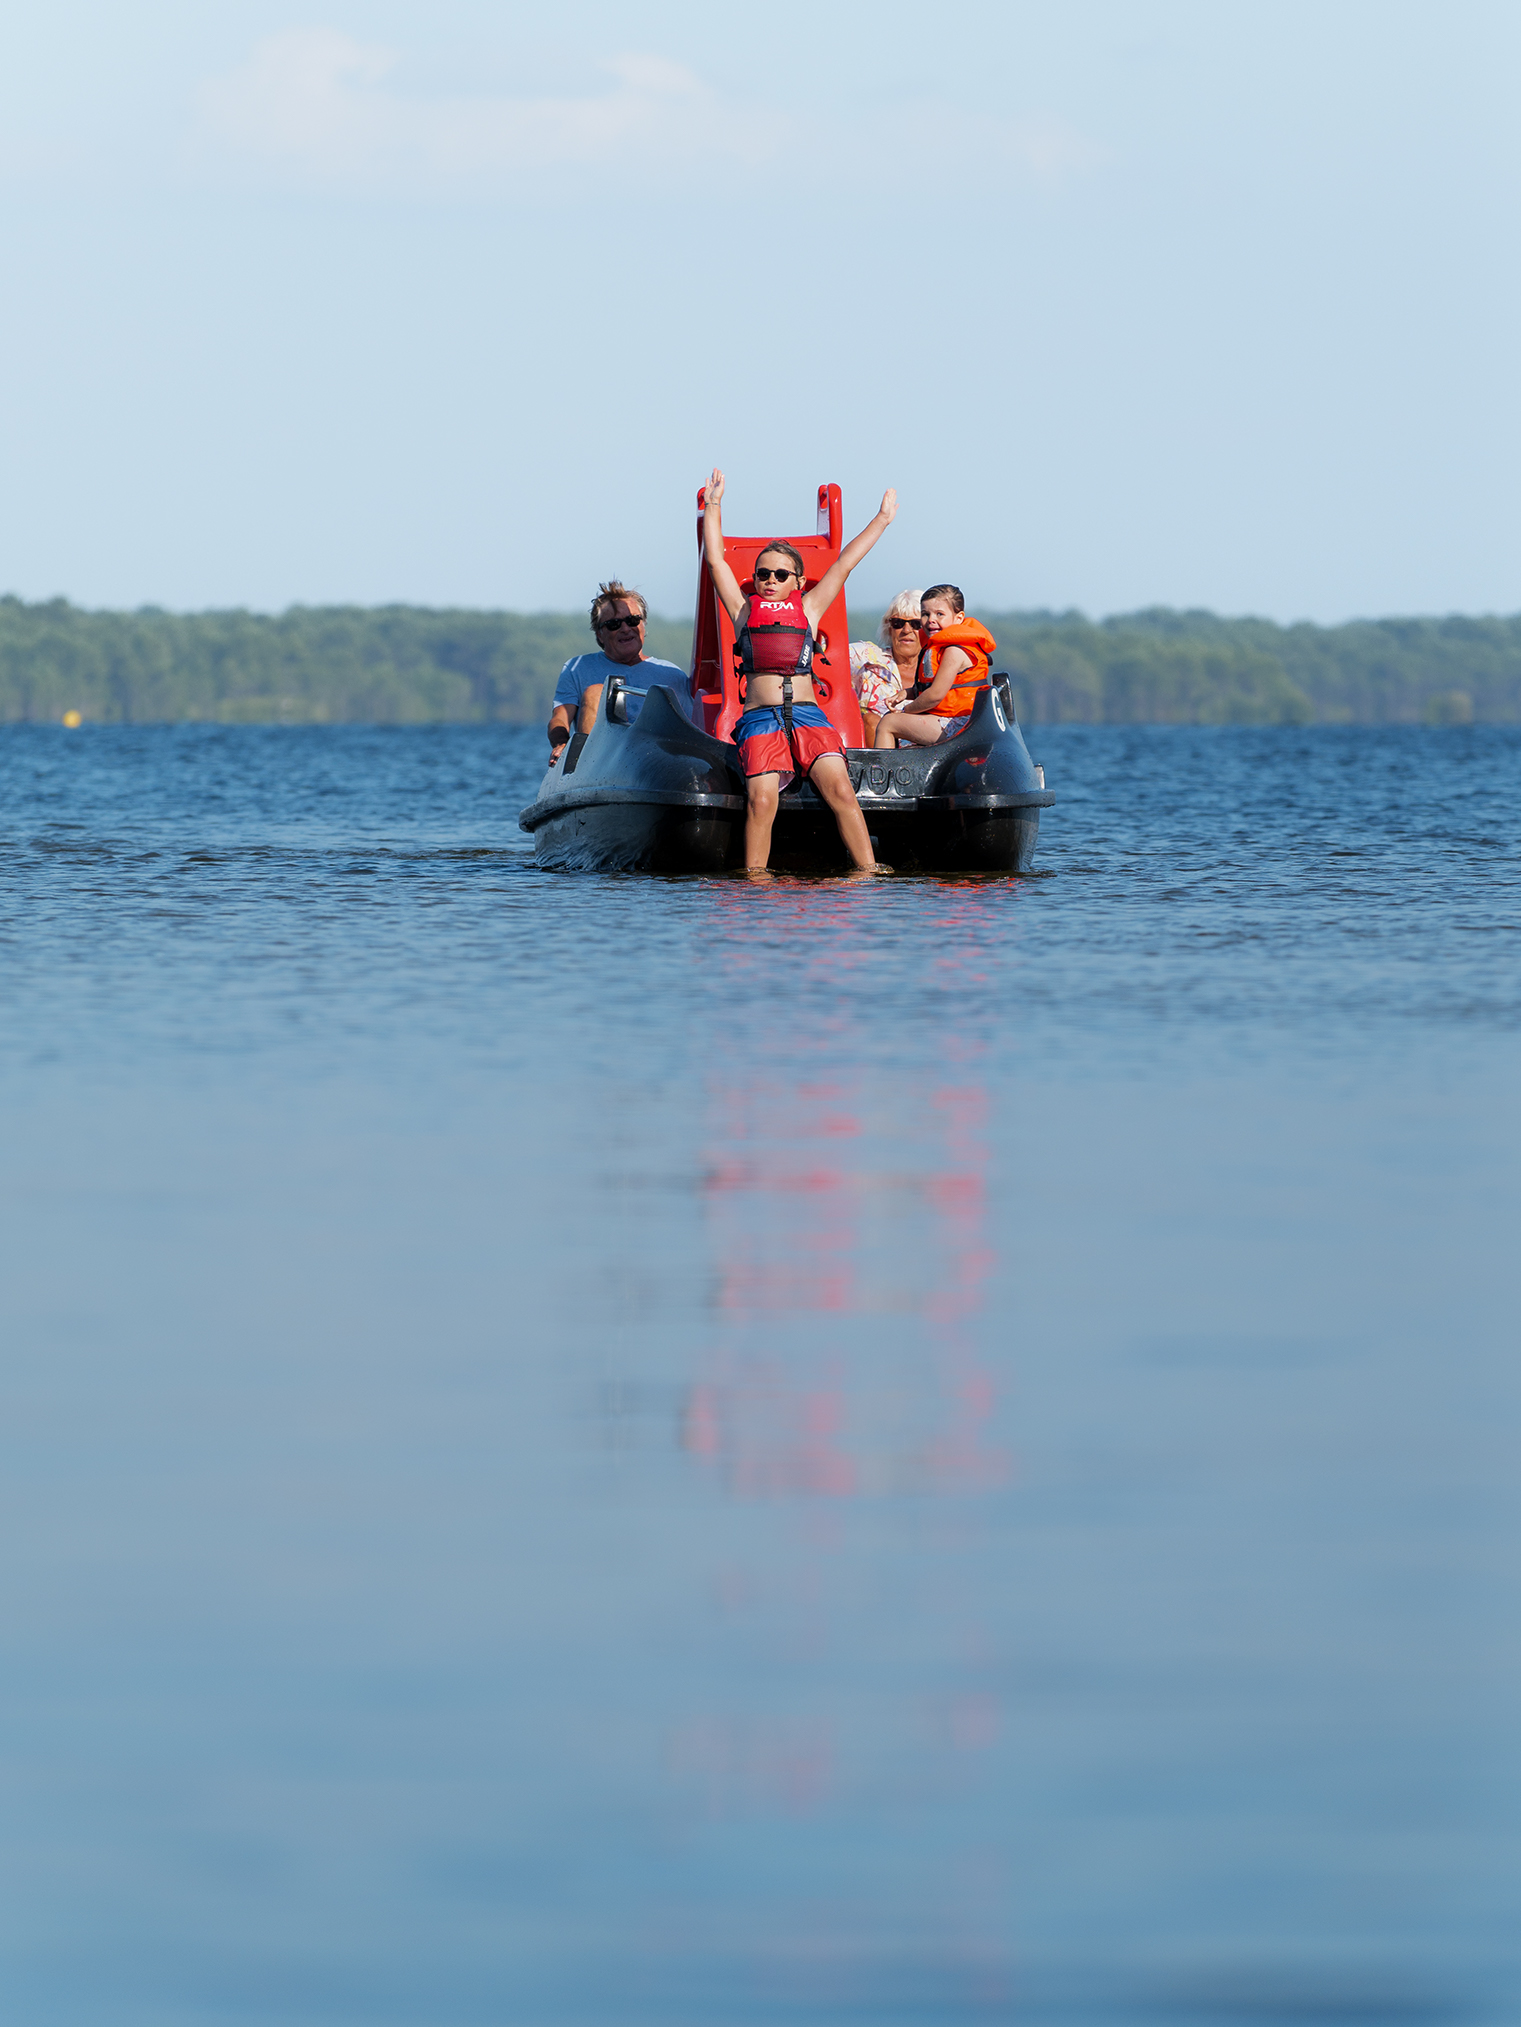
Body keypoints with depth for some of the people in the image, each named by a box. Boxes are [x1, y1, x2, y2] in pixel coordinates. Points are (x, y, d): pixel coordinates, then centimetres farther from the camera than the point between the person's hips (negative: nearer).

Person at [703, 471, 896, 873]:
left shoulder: (808, 608, 21)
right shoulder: (744, 609, 19)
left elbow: (843, 565, 24)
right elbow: (715, 560, 18)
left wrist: (882, 519, 29)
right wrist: (713, 507, 21)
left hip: (808, 716, 1)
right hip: (759, 717, -1)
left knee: (839, 787, -20)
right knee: (761, 798, -24)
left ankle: (868, 873, -20)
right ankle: (754, 879, -17)